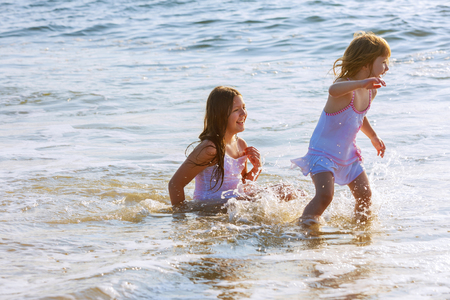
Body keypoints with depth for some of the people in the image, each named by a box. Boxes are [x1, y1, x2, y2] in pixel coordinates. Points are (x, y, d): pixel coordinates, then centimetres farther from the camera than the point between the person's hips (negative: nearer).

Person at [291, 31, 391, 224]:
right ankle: (305, 223, -5)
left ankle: (360, 223, 34)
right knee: (325, 194, -25)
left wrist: (373, 137, 26)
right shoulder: (345, 86, -25)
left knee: (365, 196, 9)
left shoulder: (370, 92, 2)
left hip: (347, 155, 8)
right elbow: (333, 90, -53)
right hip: (323, 154, -8)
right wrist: (361, 83, -64)